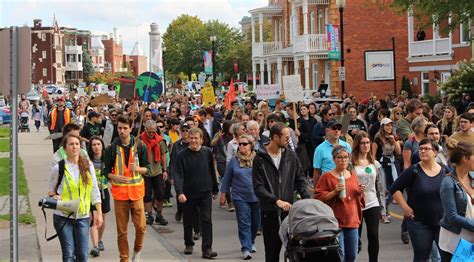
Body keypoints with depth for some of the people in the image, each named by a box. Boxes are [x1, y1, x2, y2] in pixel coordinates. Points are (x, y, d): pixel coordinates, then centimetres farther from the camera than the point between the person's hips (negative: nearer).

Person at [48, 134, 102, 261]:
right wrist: (54, 197, -14)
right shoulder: (58, 168, -4)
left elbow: (94, 190, 6)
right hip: (63, 216, -2)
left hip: (82, 216, 2)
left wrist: (99, 213, 3)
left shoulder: (88, 165, 2)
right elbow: (51, 189, 9)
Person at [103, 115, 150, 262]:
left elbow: (147, 168, 7)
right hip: (119, 192, 0)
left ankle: (137, 250, 22)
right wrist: (114, 177, -16)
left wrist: (137, 168, -15)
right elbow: (106, 171, 5)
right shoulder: (112, 148, 1)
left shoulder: (140, 146, 2)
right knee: (121, 230, 4)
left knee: (141, 226, -4)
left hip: (136, 191, 0)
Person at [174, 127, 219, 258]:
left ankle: (207, 249, -6)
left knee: (207, 220, -8)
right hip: (188, 194, 0)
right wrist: (179, 192, -28)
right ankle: (189, 244, 33)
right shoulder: (182, 155, -7)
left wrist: (215, 190, 14)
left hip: (205, 193, 0)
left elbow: (212, 172, 10)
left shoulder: (207, 152, 0)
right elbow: (178, 175, -14)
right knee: (187, 221, 12)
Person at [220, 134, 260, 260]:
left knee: (255, 222, 14)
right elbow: (227, 179, 7)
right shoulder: (234, 161, 1)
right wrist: (223, 195, 7)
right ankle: (246, 248, -3)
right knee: (244, 223, -6)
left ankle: (251, 242, 37)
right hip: (240, 197, -1)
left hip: (256, 197, 1)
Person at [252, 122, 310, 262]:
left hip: (290, 209, 3)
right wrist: (276, 201, -26)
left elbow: (300, 179, 9)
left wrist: (307, 199, -7)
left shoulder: (291, 155, 4)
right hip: (270, 212, -2)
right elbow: (258, 187, -13)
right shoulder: (260, 158, -6)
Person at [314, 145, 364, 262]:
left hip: (352, 221, 5)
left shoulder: (353, 175, 12)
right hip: (336, 222, -5)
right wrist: (334, 192, -19)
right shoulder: (327, 176, -4)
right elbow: (318, 197, -8)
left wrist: (360, 193, 1)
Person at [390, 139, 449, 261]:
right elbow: (395, 189, -6)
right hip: (419, 223, -3)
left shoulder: (445, 172, 1)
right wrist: (406, 208, -11)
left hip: (443, 222, 3)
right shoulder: (414, 171, -7)